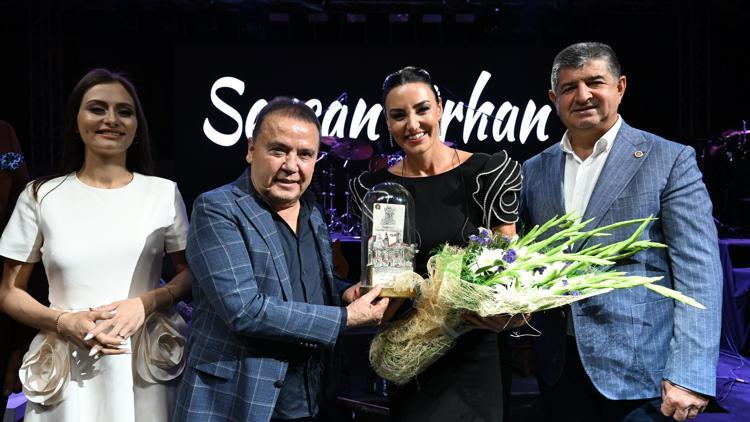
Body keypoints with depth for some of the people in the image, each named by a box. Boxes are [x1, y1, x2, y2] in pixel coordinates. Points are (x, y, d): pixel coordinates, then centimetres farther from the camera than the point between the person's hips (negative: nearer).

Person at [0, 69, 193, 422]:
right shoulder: (40, 196, 0)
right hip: (68, 369, 0)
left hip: (145, 365, 0)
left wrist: (144, 304, -14)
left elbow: (191, 273, 4)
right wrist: (64, 322, -12)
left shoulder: (164, 192, -1)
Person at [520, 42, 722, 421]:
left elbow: (698, 272, -10)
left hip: (640, 371, -3)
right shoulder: (534, 170, 7)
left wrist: (690, 376, -16)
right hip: (558, 365, 4)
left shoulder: (671, 160, -4)